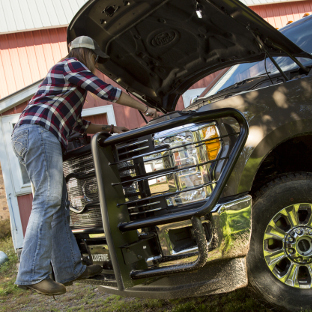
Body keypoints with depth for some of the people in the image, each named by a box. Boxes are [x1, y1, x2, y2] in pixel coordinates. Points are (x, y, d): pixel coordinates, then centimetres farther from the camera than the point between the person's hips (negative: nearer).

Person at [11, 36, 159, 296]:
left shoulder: (70, 82, 34)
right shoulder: (71, 65, 4)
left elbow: (78, 125, 36)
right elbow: (108, 91, -4)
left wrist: (110, 129, 32)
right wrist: (146, 108, 3)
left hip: (28, 136, 11)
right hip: (38, 132, -11)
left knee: (59, 206, 6)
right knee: (48, 200, -19)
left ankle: (70, 269, 8)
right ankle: (32, 274, -22)